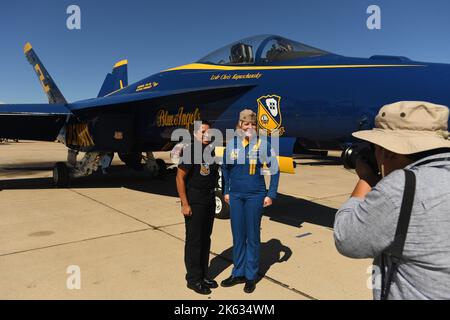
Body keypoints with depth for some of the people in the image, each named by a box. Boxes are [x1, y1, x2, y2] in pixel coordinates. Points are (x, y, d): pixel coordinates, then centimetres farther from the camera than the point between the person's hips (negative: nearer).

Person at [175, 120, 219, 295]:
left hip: (209, 200, 8)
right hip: (194, 201, -8)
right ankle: (193, 279, 15)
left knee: (205, 239, 15)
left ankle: (203, 275, 28)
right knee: (194, 240, 2)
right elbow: (180, 177, -17)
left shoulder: (211, 151, 9)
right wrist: (185, 204, -19)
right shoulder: (190, 151, -13)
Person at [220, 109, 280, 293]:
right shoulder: (232, 144, 3)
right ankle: (238, 273, 27)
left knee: (252, 236, 6)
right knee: (237, 236, 12)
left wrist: (271, 194, -4)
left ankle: (251, 276, 21)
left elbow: (274, 170, 0)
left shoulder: (263, 144, -5)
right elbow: (225, 169, 13)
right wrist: (226, 191, 11)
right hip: (235, 195, 3)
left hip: (255, 195, -3)